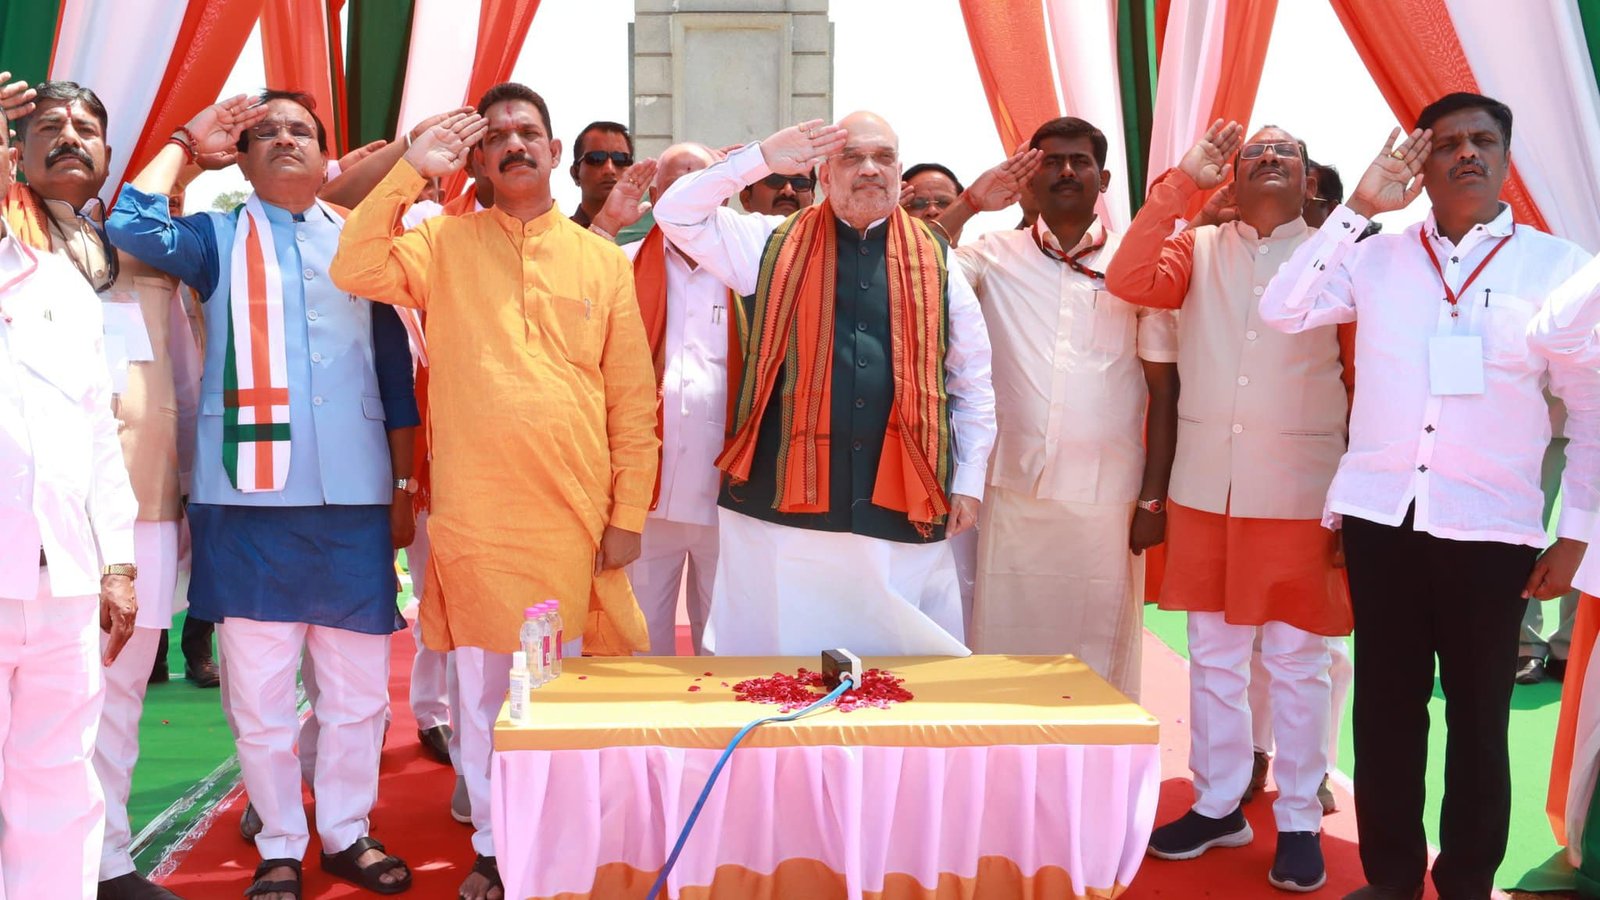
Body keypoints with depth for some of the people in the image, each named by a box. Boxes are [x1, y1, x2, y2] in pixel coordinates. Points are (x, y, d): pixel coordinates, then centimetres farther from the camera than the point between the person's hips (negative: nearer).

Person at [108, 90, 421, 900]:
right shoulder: (220, 239, 9)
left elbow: (394, 370, 14)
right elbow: (134, 228, -13)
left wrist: (405, 486, 9)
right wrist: (187, 141, 1)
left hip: (354, 497, 2)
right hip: (251, 496, -1)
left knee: (358, 684, 6)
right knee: (260, 688, 5)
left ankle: (347, 831, 24)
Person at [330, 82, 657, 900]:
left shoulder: (603, 259, 7)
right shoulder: (445, 242, 6)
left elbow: (632, 398, 5)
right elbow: (355, 271, -12)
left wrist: (628, 512, 1)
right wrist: (411, 168, -11)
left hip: (575, 515, 1)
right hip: (474, 515, 0)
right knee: (484, 688, 8)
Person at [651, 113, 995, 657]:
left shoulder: (937, 263, 11)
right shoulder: (774, 245, 9)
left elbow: (972, 382, 14)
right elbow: (676, 214, 2)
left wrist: (969, 482, 9)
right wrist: (762, 158, -6)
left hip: (905, 515, 1)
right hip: (784, 508, -1)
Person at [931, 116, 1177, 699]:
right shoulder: (995, 256, 7)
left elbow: (1164, 390, 5)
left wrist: (1154, 498, 2)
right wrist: (970, 203, -12)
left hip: (1108, 498, 0)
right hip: (1013, 492, 0)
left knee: (1101, 651, 7)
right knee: (1004, 649, 6)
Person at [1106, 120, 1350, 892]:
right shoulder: (1199, 249, 7)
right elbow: (1129, 282, -12)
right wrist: (1183, 180, -12)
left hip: (1302, 495, -2)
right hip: (1204, 489, 2)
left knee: (1297, 664, 5)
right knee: (1213, 656, 12)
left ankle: (1299, 822, 18)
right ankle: (1217, 805, 25)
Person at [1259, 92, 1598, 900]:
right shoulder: (1377, 257, 6)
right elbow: (1282, 311, -6)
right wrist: (1358, 207, -7)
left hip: (1489, 526, -1)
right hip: (1380, 514, 2)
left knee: (1478, 713, 8)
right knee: (1386, 704, 9)